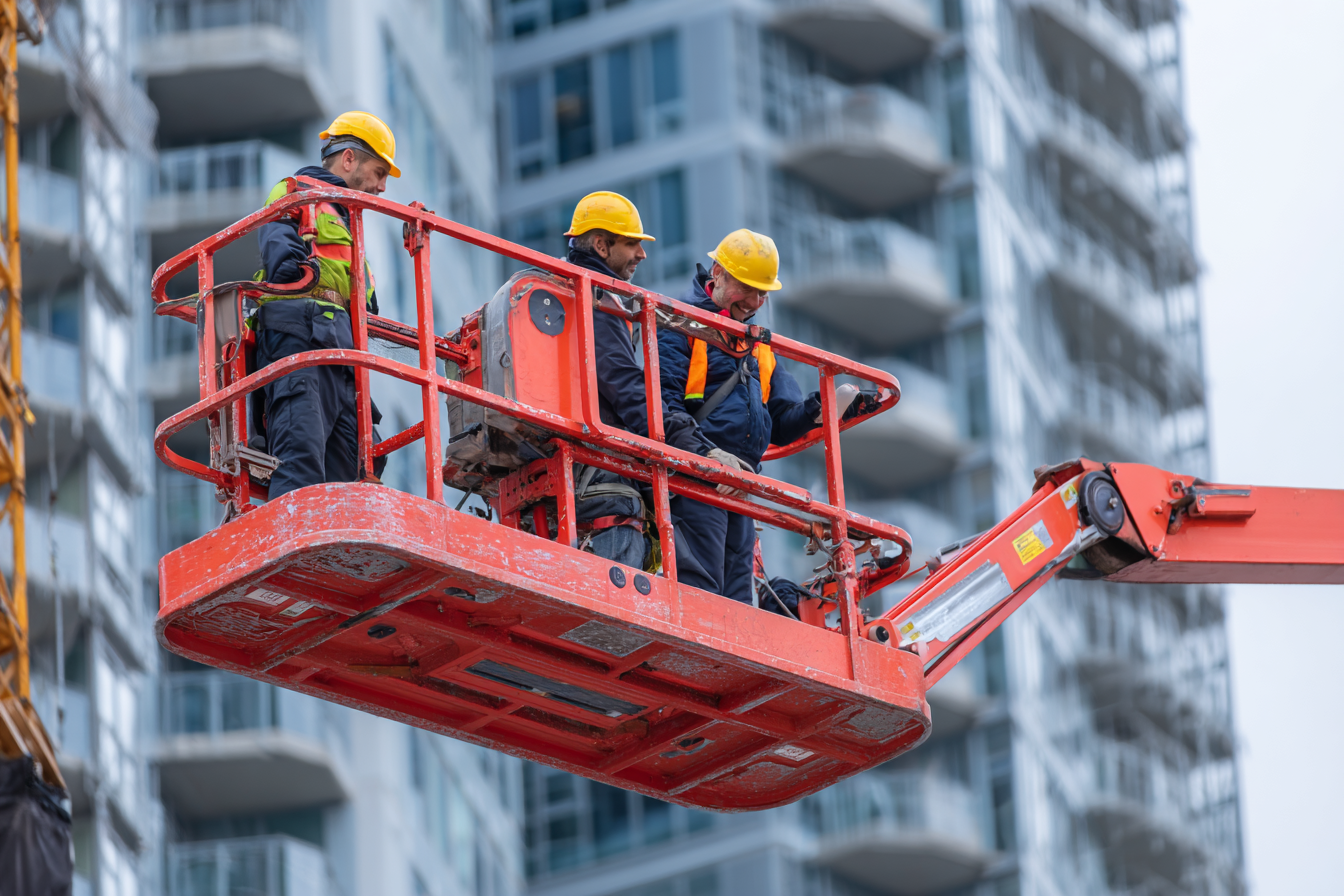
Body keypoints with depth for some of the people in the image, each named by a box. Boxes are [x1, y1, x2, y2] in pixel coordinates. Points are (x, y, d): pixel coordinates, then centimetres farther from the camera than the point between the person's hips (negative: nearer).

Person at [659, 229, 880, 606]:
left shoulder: (757, 346, 25)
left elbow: (780, 424, 21)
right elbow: (663, 403, -12)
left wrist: (822, 408, 0)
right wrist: (708, 455, -24)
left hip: (738, 486, 8)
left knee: (736, 597, 5)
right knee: (700, 591, -16)